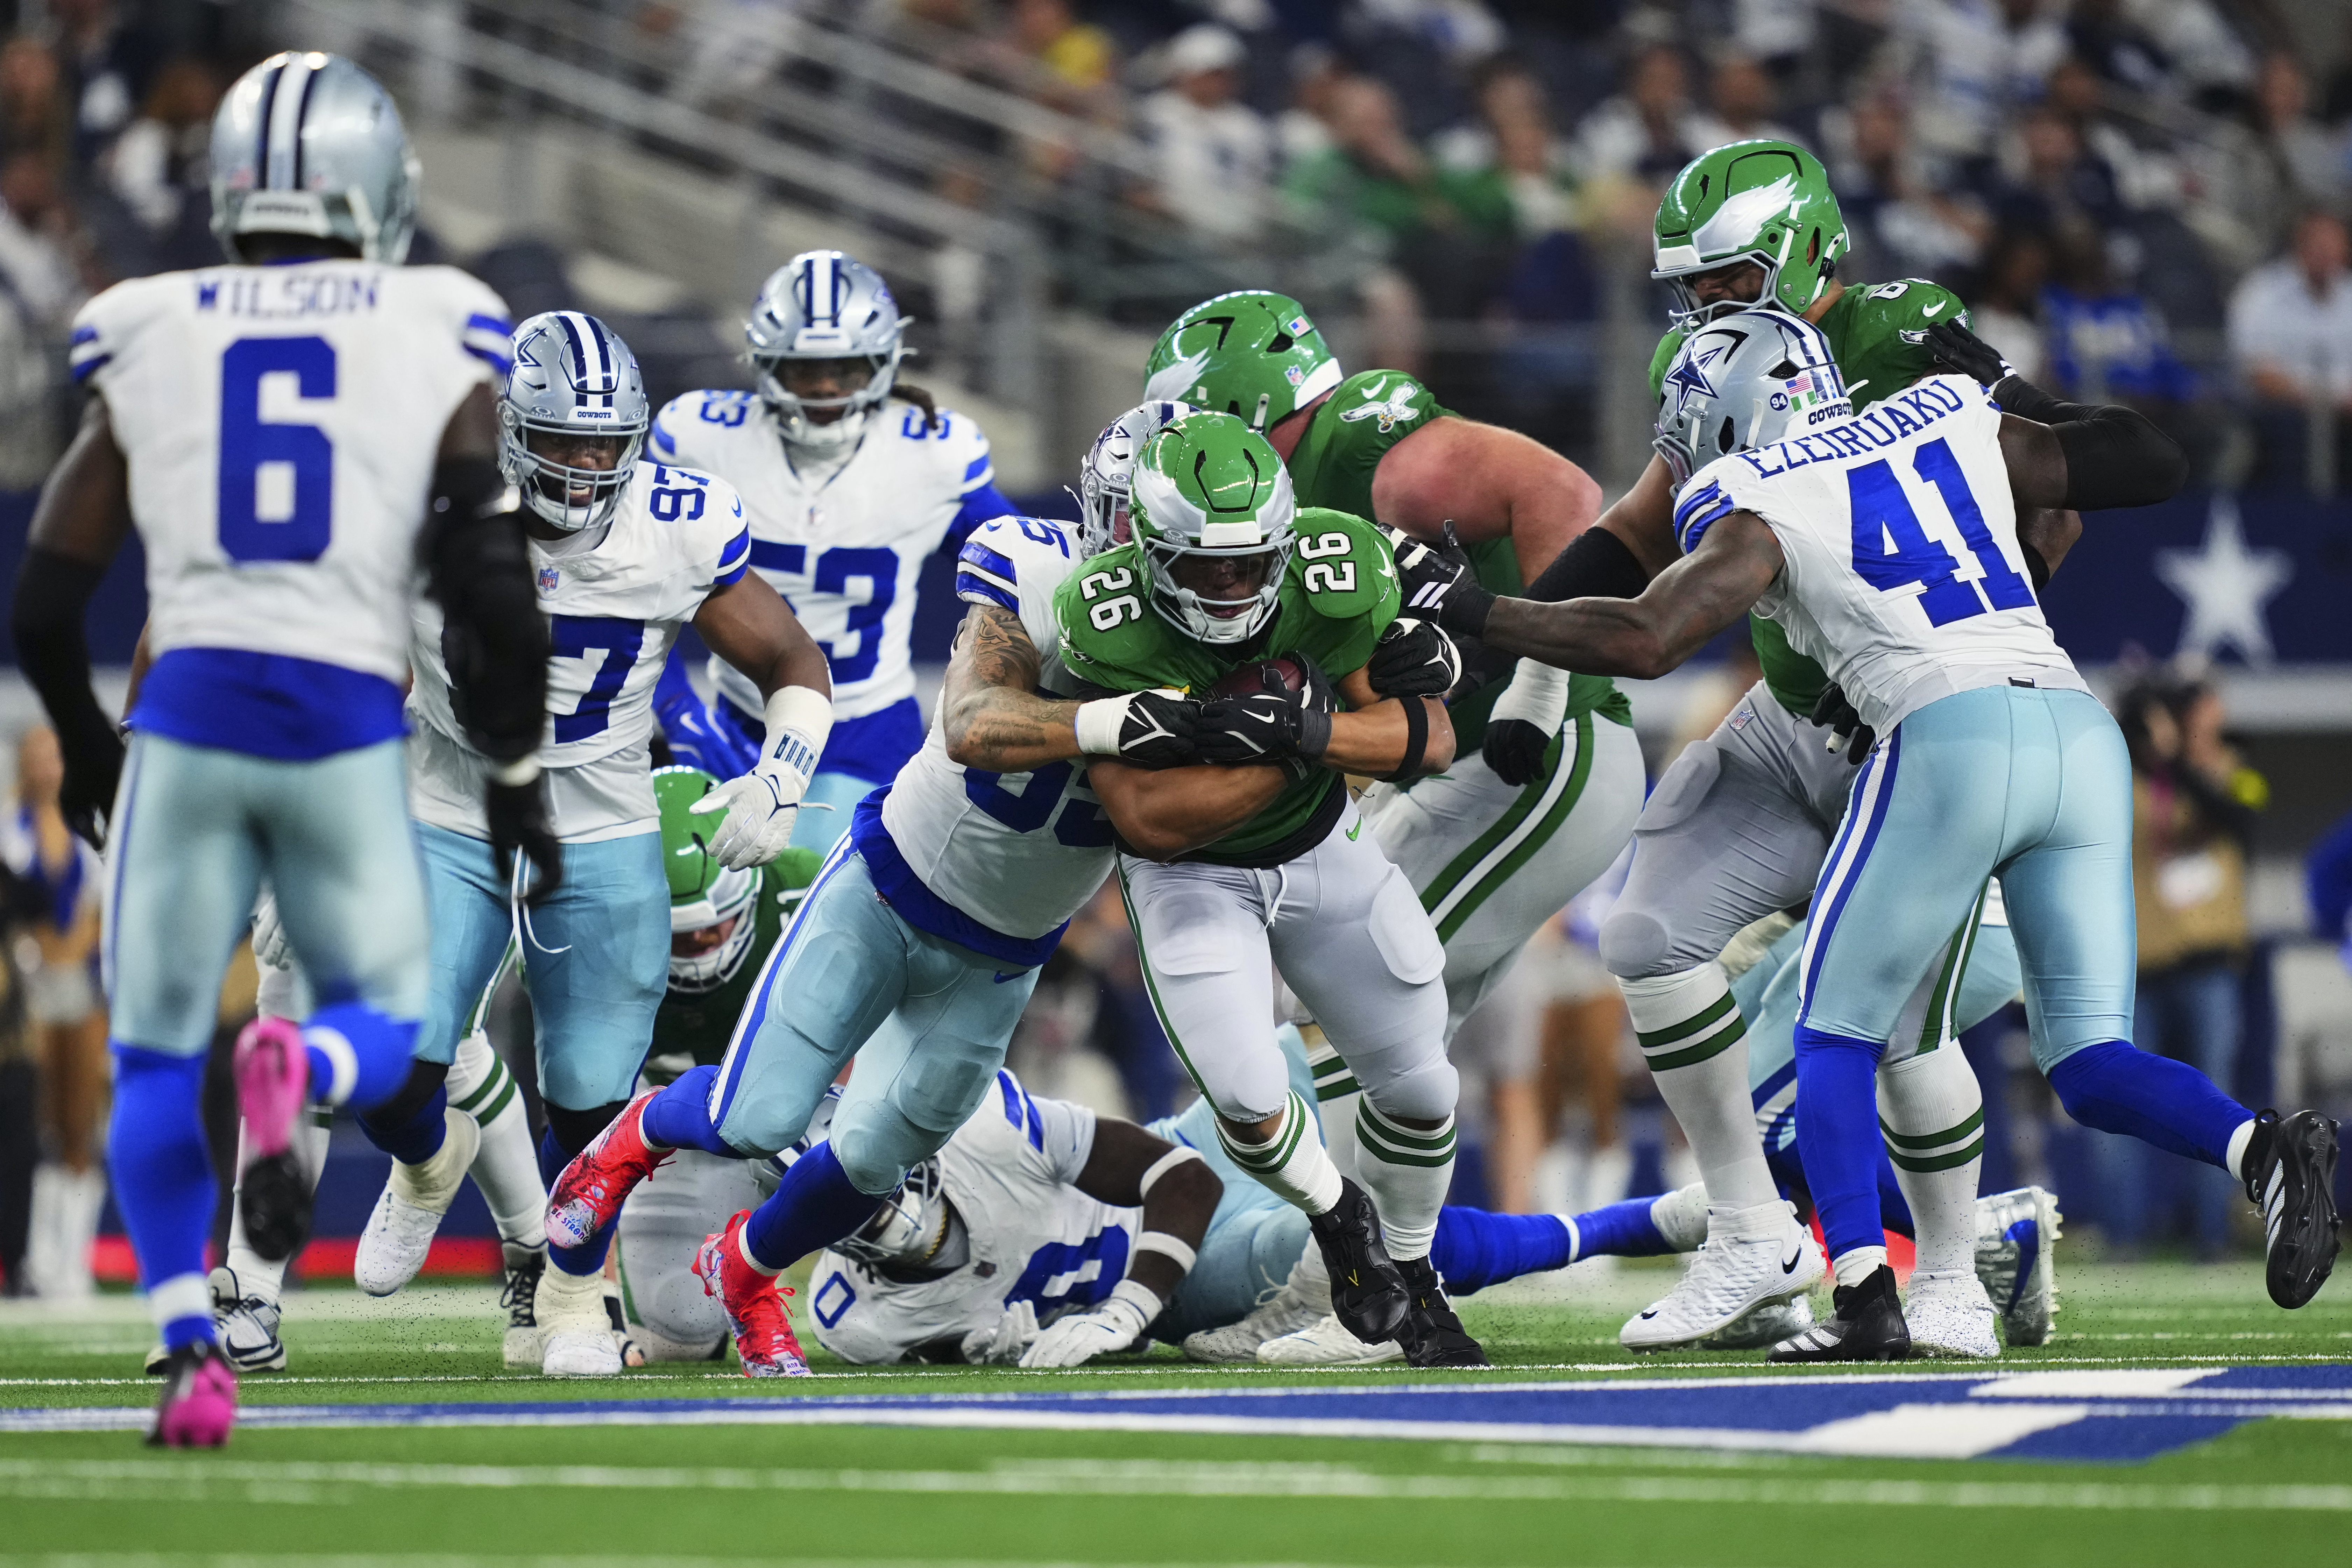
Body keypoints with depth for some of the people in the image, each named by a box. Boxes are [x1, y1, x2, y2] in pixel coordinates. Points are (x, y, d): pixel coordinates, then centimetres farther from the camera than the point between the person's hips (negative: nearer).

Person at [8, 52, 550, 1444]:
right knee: (384, 1030, 17)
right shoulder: (435, 347, 3)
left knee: (156, 1059, 13)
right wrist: (514, 776, 12)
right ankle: (299, 1070, -19)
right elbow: (495, 598, -1)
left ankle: (193, 1350, -3)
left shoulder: (147, 345, 7)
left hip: (191, 708, 1)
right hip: (349, 727, -1)